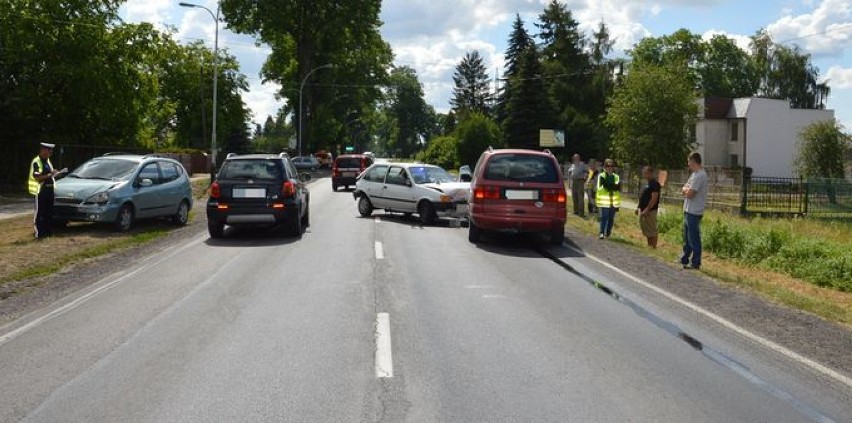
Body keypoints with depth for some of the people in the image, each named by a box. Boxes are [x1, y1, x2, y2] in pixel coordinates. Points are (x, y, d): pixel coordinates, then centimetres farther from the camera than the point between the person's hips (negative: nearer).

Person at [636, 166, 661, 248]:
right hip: (643, 210, 10)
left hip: (650, 211, -10)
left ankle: (653, 247, -1)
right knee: (646, 231, 16)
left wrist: (647, 210, -24)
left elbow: (654, 198, -22)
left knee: (652, 231, -5)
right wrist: (639, 207, 18)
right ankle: (649, 246, 24)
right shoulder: (647, 183, 16)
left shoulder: (654, 183, -15)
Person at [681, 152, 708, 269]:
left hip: (694, 212, -10)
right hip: (688, 210, 10)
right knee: (687, 238, 19)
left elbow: (689, 194, -22)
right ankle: (684, 260, 29)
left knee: (694, 239, -4)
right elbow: (684, 190, 15)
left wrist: (685, 190, -2)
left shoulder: (699, 175, -18)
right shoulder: (694, 174, 15)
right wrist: (687, 190, -6)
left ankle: (696, 263, 1)